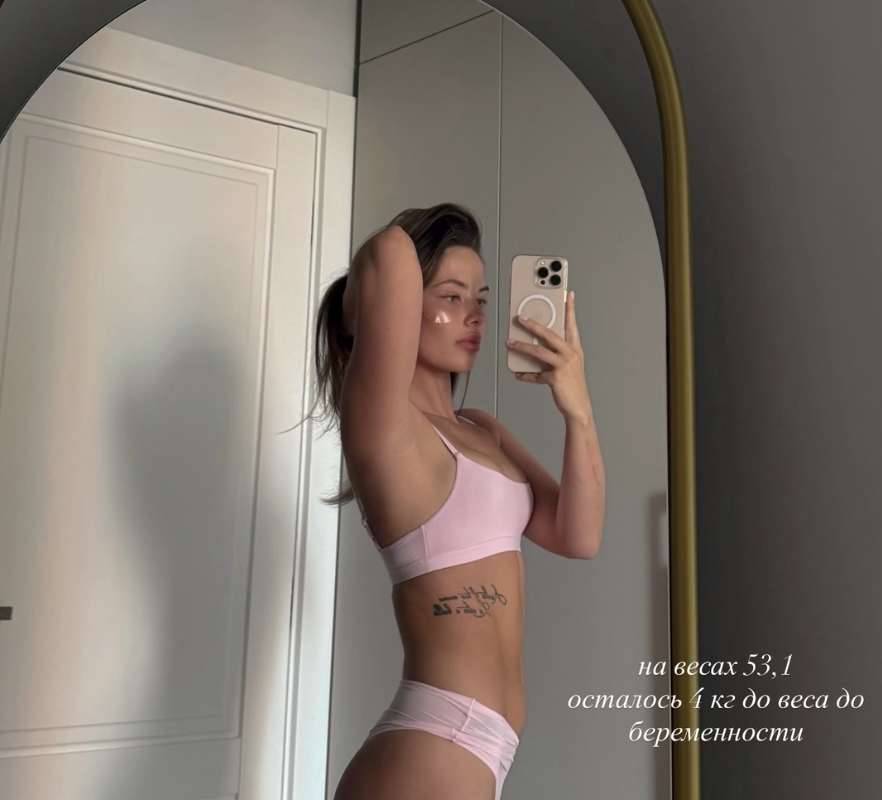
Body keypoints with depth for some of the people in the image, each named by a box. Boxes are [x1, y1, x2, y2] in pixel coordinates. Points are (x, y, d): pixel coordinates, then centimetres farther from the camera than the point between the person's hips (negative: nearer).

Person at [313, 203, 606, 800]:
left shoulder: (483, 431, 12)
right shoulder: (384, 422, -13)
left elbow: (578, 538, 4)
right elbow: (389, 255, -27)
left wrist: (577, 408, -5)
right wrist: (358, 307, -5)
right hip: (430, 750, -9)